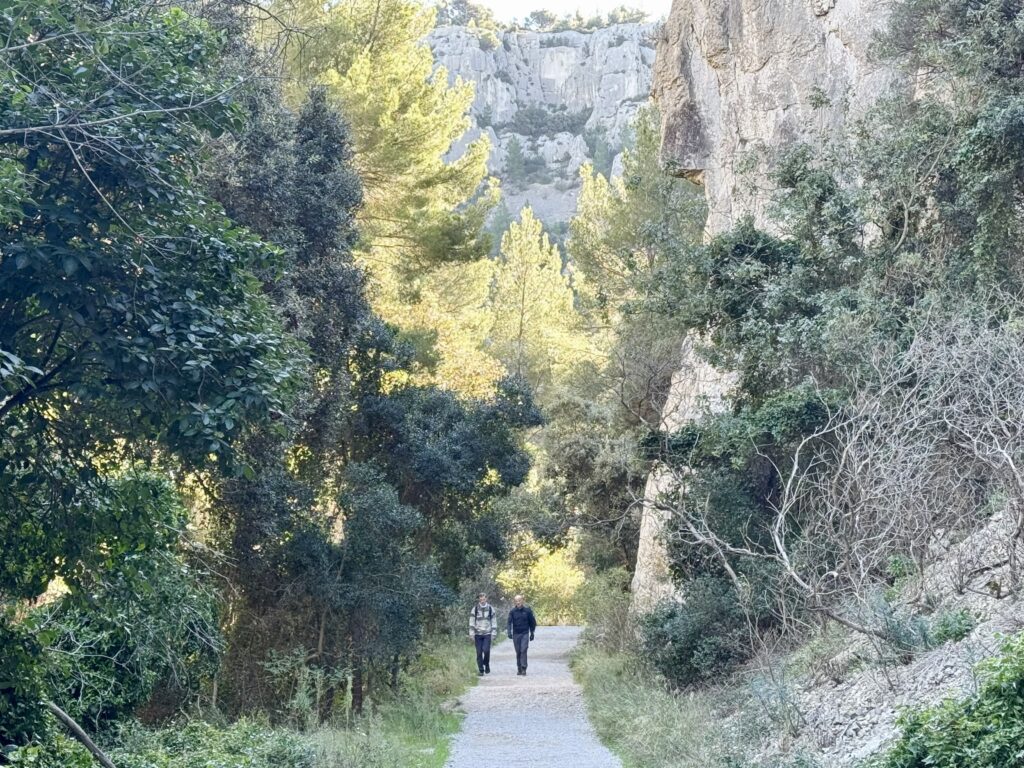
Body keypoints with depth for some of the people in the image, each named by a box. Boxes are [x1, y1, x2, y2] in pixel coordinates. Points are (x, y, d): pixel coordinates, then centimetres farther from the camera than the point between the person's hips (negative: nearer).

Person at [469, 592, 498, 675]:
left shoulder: (490, 609, 4)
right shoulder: (475, 609, 2)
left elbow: (493, 621, 8)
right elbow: (472, 622, 1)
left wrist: (494, 633, 2)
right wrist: (471, 634, -6)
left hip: (487, 634, 0)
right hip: (478, 634, 0)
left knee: (486, 650, -14)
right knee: (479, 652, 0)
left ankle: (486, 664, 12)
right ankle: (480, 670, 8)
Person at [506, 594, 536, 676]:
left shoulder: (527, 610, 0)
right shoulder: (512, 611, 2)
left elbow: (532, 622, 8)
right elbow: (509, 622, -5)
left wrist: (532, 633, 9)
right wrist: (509, 632, -20)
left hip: (525, 634, -2)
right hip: (516, 634, 2)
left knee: (523, 651, -12)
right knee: (518, 652, 6)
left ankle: (524, 669, -13)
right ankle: (519, 669, 14)